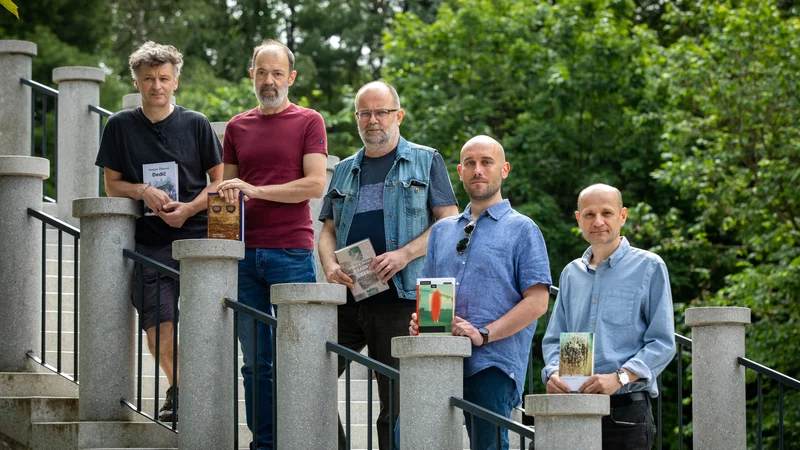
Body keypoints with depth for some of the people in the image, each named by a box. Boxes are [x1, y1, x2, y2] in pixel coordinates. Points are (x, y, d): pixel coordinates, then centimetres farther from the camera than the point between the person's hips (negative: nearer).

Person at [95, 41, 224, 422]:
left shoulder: (196, 124, 7)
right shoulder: (120, 127, 9)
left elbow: (219, 180, 8)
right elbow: (111, 184, 11)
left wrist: (189, 208, -9)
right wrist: (143, 191, -9)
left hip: (196, 236, 0)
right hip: (148, 243, 1)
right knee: (159, 328, -9)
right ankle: (178, 391, 11)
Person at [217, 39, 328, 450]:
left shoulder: (308, 122, 4)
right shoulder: (237, 127, 17)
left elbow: (315, 184, -7)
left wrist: (256, 190, -13)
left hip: (291, 252, -4)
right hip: (246, 254, 4)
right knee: (256, 362, 3)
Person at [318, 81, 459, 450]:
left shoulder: (426, 162, 8)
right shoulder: (345, 170, 20)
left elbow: (448, 222, 1)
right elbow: (328, 231, 20)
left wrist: (404, 254, -13)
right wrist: (330, 267, -2)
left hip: (400, 298, -4)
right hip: (347, 297, 4)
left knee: (396, 404, -3)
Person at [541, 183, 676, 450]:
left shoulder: (649, 267, 2)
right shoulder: (571, 274, 17)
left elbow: (662, 343, -5)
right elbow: (554, 339, 18)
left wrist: (619, 377, -19)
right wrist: (553, 374, -5)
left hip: (626, 409, -4)